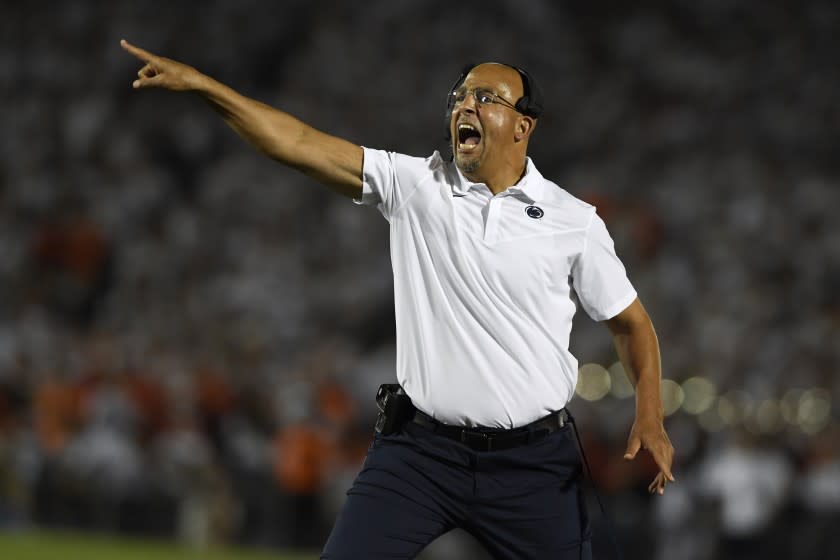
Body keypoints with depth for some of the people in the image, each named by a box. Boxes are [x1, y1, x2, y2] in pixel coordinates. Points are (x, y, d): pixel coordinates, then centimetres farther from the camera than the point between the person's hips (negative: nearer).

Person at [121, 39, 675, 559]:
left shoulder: (573, 221, 0)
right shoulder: (415, 186, 2)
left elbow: (630, 322, 8)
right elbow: (298, 143, -4)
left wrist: (650, 417, -7)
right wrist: (200, 83, -12)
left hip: (534, 461, -1)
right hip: (421, 447, 1)